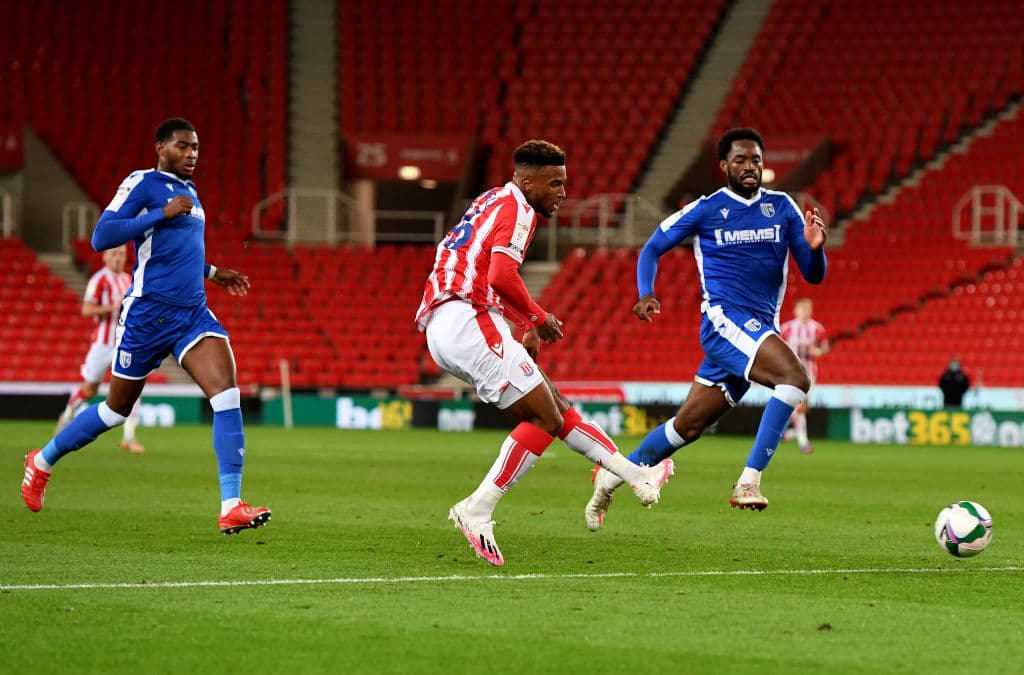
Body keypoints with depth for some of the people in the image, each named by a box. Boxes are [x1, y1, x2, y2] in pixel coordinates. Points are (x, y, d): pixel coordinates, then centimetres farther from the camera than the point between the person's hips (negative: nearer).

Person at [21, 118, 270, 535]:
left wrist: (212, 273, 25)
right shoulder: (142, 184, -8)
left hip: (193, 314, 6)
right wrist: (162, 213, -21)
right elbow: (101, 237, -19)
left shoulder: (188, 192, 17)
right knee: (117, 409, 8)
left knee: (226, 392, -16)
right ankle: (42, 462, 33)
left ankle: (231, 508, -21)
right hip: (148, 313, -6)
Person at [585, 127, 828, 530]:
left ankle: (611, 480, 27)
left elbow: (813, 275, 8)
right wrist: (645, 294, -8)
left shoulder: (782, 207, 10)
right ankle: (749, 481, -30)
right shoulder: (706, 209, 1)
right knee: (796, 377, -30)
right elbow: (652, 249, 10)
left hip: (763, 329, 5)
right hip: (724, 319, -5)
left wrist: (814, 248, -15)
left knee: (689, 425, 10)